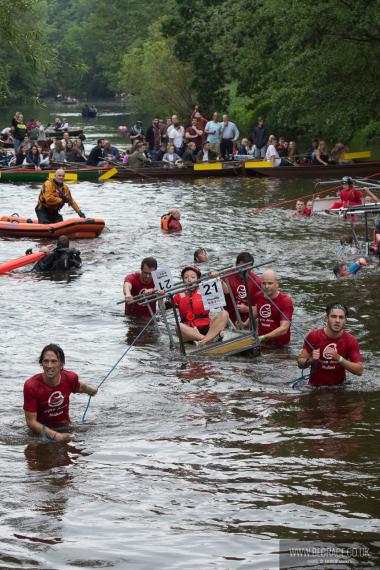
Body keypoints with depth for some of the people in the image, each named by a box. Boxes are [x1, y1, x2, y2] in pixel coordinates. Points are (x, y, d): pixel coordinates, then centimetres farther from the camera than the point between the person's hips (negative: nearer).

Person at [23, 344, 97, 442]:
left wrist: (92, 391, 39)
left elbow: (79, 387, 18)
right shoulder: (31, 386, -23)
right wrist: (56, 436, -28)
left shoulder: (70, 378, -10)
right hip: (41, 432, -4)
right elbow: (31, 422, -21)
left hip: (65, 429, 4)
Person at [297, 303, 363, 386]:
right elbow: (300, 363, 1)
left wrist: (339, 358, -22)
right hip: (315, 387, 0)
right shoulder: (313, 336, -6)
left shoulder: (351, 341, -5)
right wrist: (311, 360, -22)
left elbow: (359, 371, -9)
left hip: (338, 386, 1)